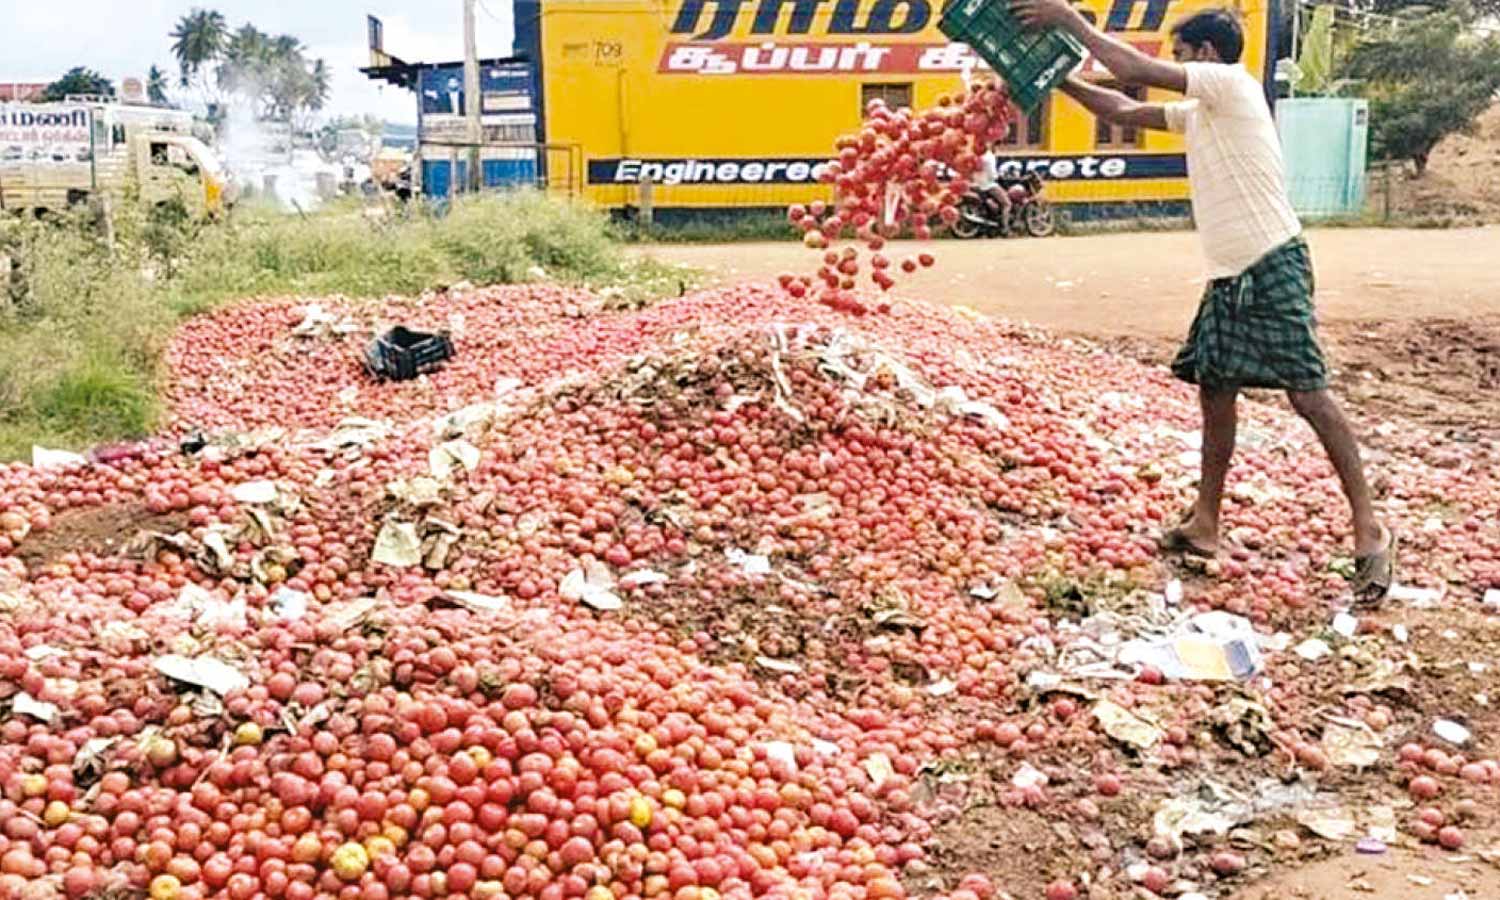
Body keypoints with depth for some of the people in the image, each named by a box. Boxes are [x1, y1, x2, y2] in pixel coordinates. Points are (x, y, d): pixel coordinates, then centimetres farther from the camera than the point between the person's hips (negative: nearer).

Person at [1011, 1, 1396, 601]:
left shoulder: (1232, 84, -7)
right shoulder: (1197, 113, 19)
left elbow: (1136, 70, -12)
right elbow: (1121, 110, 26)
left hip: (1273, 266, -10)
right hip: (1229, 277, 10)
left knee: (1307, 393, -10)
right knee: (1215, 392, 10)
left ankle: (1368, 530, -3)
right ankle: (1205, 526, 19)